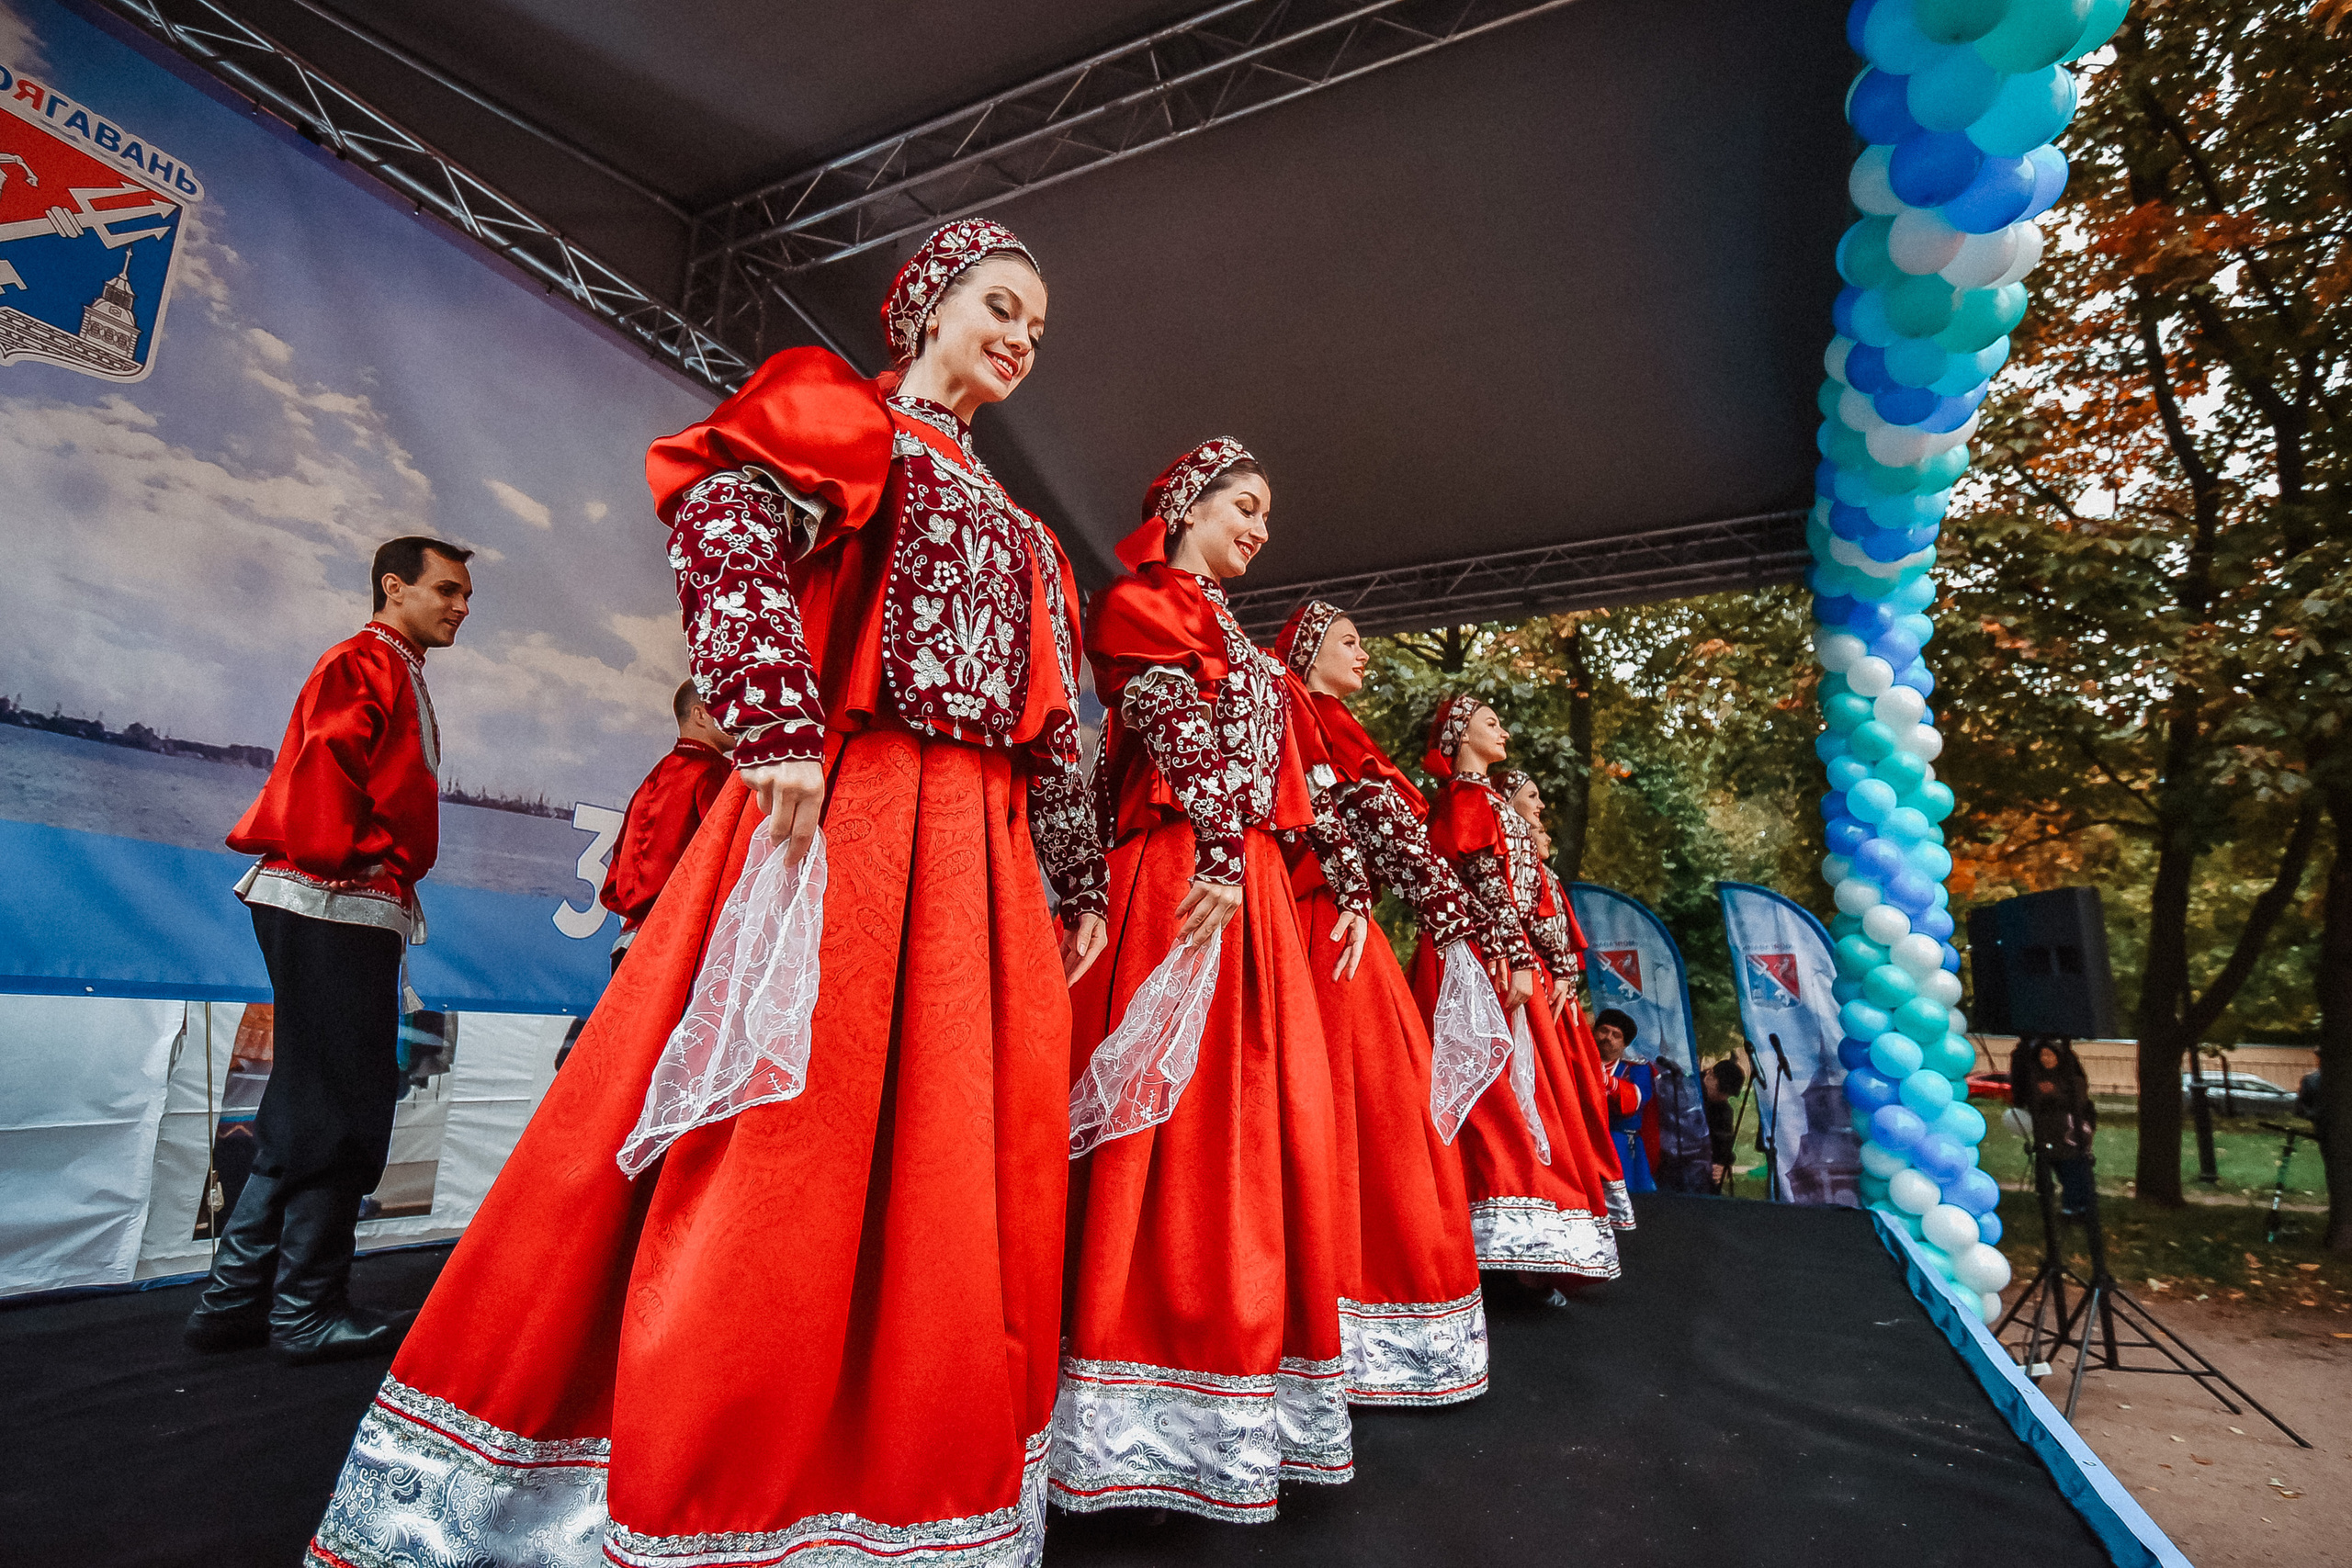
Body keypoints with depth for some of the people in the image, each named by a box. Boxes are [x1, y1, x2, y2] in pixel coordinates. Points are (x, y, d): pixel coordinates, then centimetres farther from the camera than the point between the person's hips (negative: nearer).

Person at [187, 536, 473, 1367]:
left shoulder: (401, 678, 24)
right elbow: (323, 770, -18)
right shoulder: (360, 662, -5)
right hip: (333, 908, -10)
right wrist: (364, 861, -15)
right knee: (342, 1110, -5)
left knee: (313, 1110, 12)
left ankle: (237, 1299, 21)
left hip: (359, 914, 10)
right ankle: (307, 1312, 5)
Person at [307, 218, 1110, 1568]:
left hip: (987, 854, 7)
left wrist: (1079, 882, 17)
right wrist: (780, 726, -24)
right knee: (776, 1163, -6)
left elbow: (1055, 724, 22)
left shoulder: (1018, 531, 27)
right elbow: (729, 518, -12)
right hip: (840, 818, -6)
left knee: (968, 1176, 7)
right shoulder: (841, 416, 10)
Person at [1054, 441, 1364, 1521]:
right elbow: (1180, 732, -12)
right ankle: (1156, 1409, 2)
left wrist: (1344, 877, 17)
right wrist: (1222, 852, -22)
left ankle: (1236, 1383, 19)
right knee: (1176, 1119, -8)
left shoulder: (1235, 639, 27)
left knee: (1267, 1118, 7)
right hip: (1183, 879, -9)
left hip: (1254, 888, 9)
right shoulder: (1140, 603, 3)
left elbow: (1285, 775, 22)